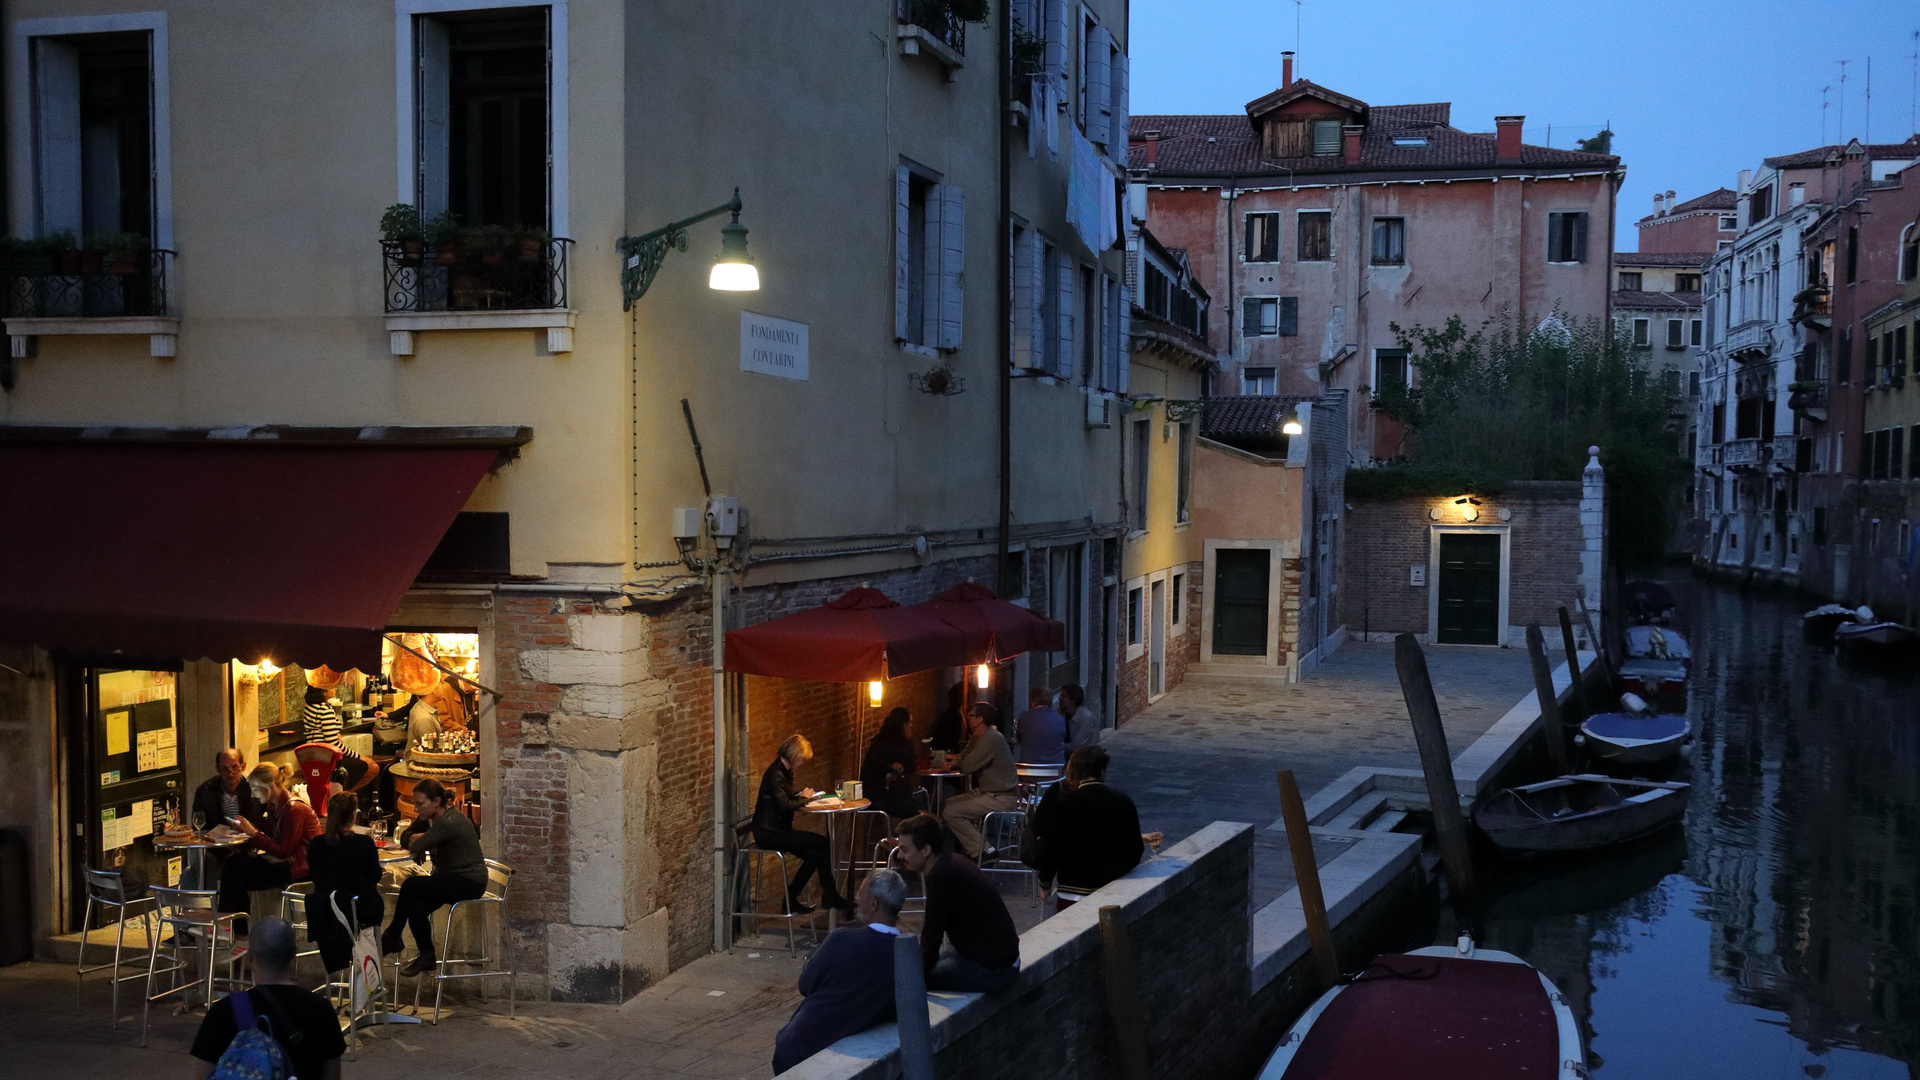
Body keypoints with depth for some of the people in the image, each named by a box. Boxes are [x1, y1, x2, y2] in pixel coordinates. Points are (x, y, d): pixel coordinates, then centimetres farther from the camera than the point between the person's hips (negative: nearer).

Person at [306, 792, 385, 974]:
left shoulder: (315, 844, -9)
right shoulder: (364, 843, -18)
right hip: (360, 911, -3)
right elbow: (376, 877, -4)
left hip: (324, 916, 3)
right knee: (378, 902, 30)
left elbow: (315, 877, 6)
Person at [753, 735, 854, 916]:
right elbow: (785, 805, -24)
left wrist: (801, 794, 4)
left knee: (814, 853, -13)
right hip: (768, 832, -9)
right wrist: (803, 798, -8)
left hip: (777, 829, 9)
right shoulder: (775, 774, -18)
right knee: (821, 843, -16)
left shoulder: (785, 771, 13)